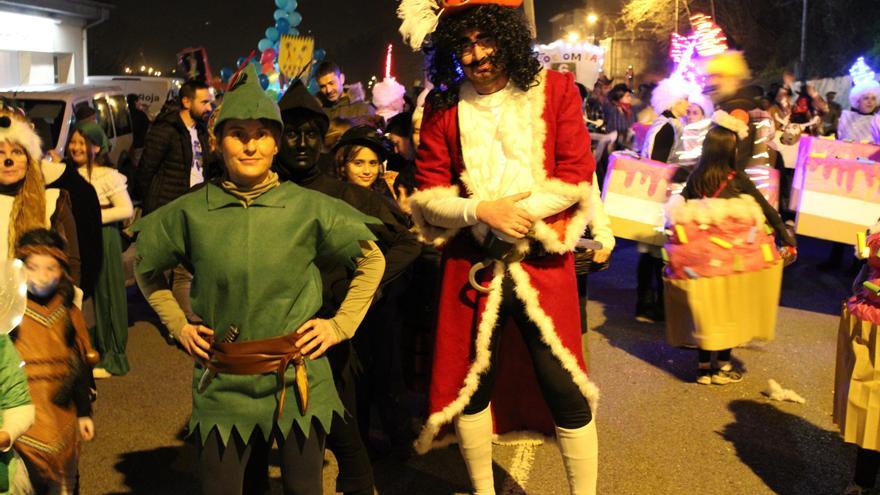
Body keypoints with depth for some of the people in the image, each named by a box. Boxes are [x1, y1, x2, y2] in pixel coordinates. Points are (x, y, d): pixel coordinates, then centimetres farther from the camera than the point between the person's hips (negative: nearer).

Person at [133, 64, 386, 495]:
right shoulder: (190, 213, -3)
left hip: (298, 382, 0)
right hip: (223, 387, 1)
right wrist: (178, 325, 7)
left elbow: (371, 259, 7)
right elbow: (147, 267, 15)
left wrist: (341, 324, 0)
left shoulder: (310, 208, -6)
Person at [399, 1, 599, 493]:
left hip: (542, 263, -2)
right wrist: (482, 211, -15)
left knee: (565, 390, -1)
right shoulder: (444, 107, 6)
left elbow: (577, 176, -4)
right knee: (471, 384, 9)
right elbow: (428, 197, 2)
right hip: (472, 266, 2)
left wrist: (517, 212, -13)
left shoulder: (555, 90, 2)